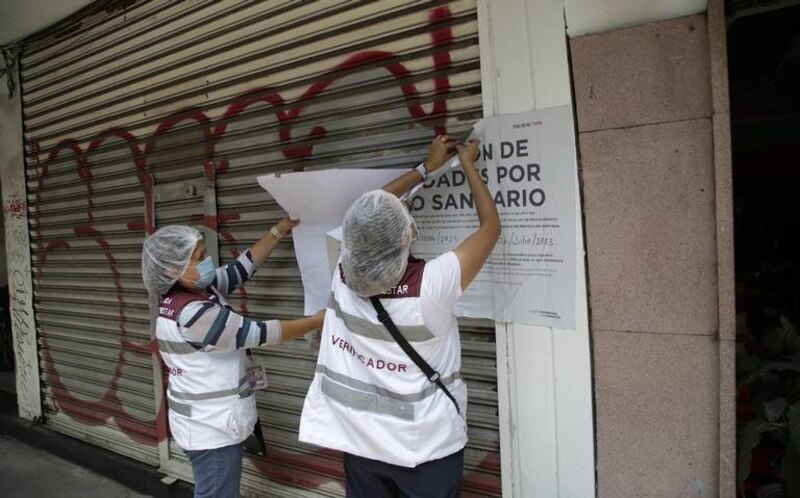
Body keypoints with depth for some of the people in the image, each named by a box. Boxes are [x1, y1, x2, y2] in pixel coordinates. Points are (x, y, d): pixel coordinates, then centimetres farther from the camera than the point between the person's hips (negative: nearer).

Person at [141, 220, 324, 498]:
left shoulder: (201, 290, 0)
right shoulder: (193, 313, -27)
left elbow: (241, 267, 5)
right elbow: (258, 334, -22)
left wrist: (281, 229, 5)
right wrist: (316, 322, -12)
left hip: (211, 420, 9)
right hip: (211, 427, -9)